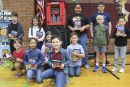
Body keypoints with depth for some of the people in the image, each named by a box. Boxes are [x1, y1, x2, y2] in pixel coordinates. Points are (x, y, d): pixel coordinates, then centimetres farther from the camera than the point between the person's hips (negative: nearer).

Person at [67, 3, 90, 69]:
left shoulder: (84, 17, 6)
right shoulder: (71, 17, 12)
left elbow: (88, 25, 5)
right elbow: (68, 25, 16)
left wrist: (84, 27, -12)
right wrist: (71, 28, -4)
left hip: (83, 35, -2)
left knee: (84, 50, -1)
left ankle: (85, 63, 11)